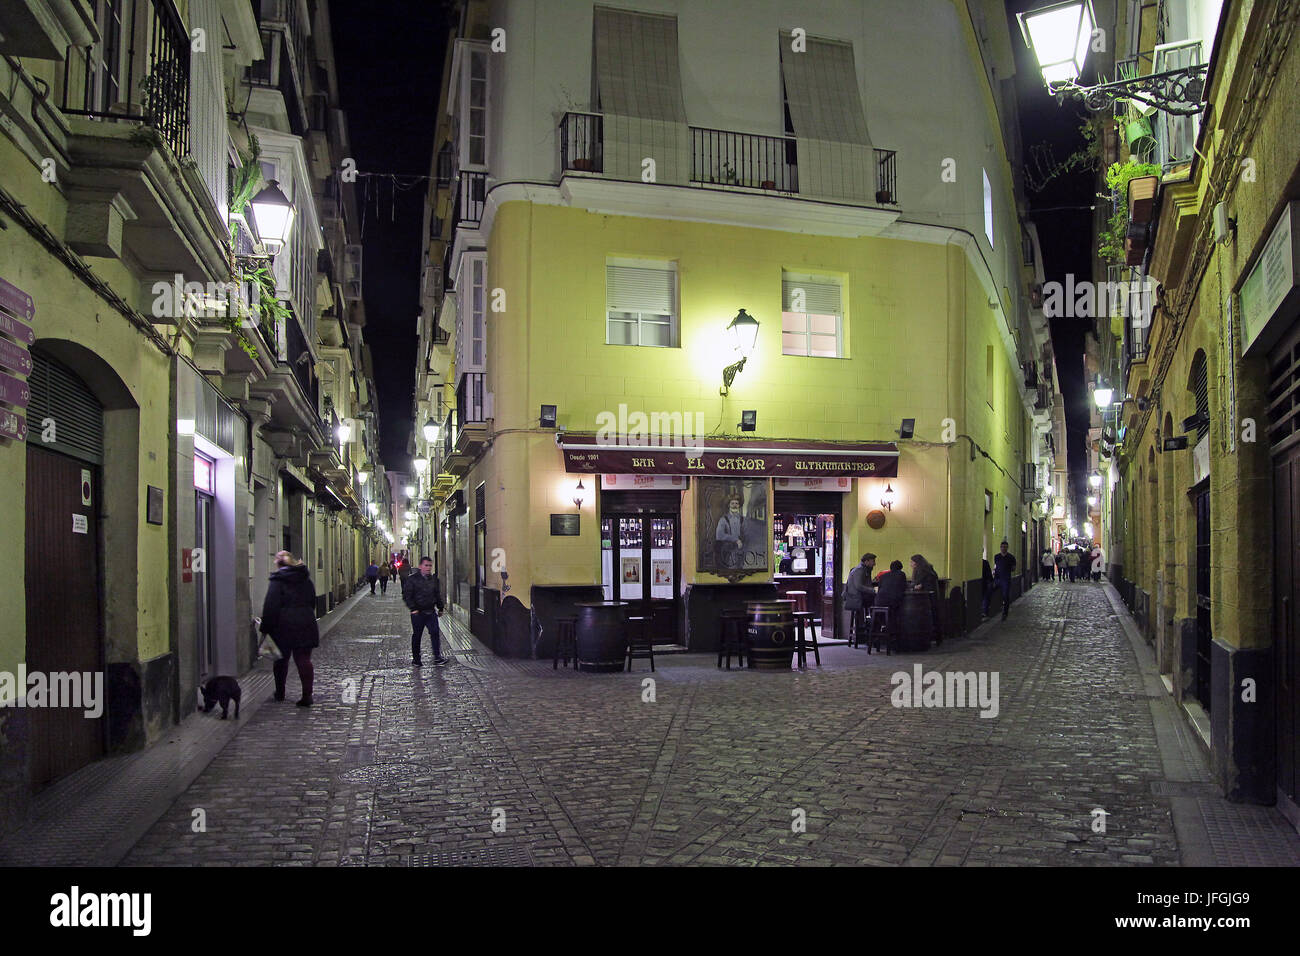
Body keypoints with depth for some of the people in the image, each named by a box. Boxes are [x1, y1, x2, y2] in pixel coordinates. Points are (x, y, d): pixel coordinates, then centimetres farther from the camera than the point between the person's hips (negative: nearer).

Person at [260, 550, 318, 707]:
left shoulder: (278, 581, -8)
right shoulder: (305, 579, 10)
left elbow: (271, 606, -12)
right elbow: (312, 602, 17)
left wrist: (265, 628, -7)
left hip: (284, 625, -4)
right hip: (305, 624, 4)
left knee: (281, 659, 14)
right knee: (304, 659, 2)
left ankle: (280, 692, 26)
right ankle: (307, 695, -6)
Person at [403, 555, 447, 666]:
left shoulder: (434, 579, 10)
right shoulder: (412, 579, -4)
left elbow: (438, 595, 21)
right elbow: (406, 595, -6)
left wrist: (440, 607, 16)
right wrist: (413, 608, -15)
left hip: (431, 612, 3)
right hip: (418, 612, -3)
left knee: (435, 633, -7)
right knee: (417, 635, 7)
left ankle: (437, 657, -4)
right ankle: (416, 659, 18)